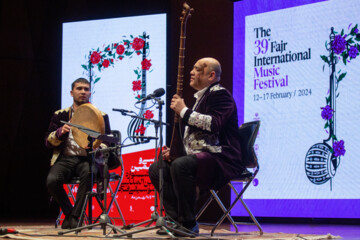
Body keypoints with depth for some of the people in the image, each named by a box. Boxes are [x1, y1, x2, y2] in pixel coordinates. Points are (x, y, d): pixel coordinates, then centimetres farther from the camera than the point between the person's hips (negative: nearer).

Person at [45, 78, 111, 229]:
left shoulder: (100, 116, 11)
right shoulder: (60, 115, 14)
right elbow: (48, 142, 10)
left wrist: (97, 147, -16)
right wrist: (60, 132, -11)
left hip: (87, 159, -1)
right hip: (65, 158, 1)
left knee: (88, 174, -38)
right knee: (52, 180, -31)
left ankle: (74, 217, -25)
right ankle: (69, 213, -5)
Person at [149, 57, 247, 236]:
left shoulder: (219, 94, -6)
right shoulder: (200, 97, 23)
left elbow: (215, 124, -26)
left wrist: (184, 111, -19)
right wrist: (172, 151, 12)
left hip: (220, 159, -10)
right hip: (199, 156, 10)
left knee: (180, 165, -35)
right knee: (156, 168, 0)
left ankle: (189, 224, -25)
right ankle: (177, 219, -8)